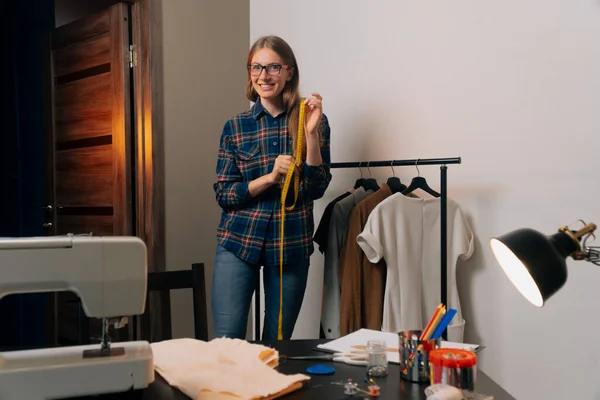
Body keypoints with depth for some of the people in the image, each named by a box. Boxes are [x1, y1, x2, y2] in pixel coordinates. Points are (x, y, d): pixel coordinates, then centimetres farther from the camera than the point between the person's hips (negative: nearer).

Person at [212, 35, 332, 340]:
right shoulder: (236, 126, 3)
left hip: (291, 244, 0)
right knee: (227, 341, -3)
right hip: (238, 242, 0)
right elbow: (223, 194, 1)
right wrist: (270, 177, -14)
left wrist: (310, 133, -15)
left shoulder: (313, 121, 2)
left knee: (278, 343, 11)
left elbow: (316, 189, -4)